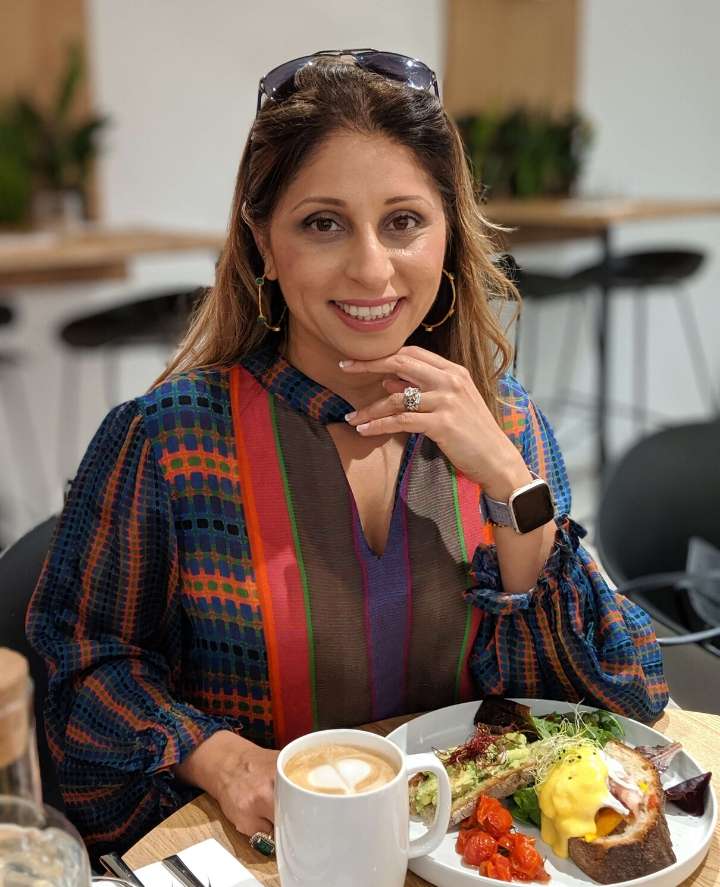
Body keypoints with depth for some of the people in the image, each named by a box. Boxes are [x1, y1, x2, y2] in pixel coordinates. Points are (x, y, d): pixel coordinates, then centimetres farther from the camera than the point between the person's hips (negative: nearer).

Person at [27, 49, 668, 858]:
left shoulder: (503, 420, -4)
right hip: (253, 849, -1)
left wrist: (510, 481, -18)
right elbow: (86, 656, -3)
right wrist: (219, 758, -19)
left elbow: (617, 694, -6)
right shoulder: (167, 438, -13)